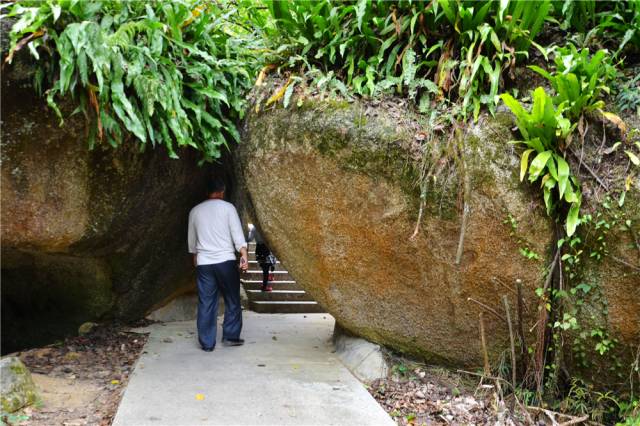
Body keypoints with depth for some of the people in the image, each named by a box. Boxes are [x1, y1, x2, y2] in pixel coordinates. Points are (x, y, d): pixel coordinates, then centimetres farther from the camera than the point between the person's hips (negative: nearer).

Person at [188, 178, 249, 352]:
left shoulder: (195, 211, 11)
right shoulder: (227, 207, 0)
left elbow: (191, 239, 19)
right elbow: (237, 233, -7)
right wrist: (244, 255, -5)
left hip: (203, 263, 3)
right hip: (226, 260, -3)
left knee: (206, 303, 6)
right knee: (232, 300, 11)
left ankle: (207, 343, 9)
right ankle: (230, 336, 13)